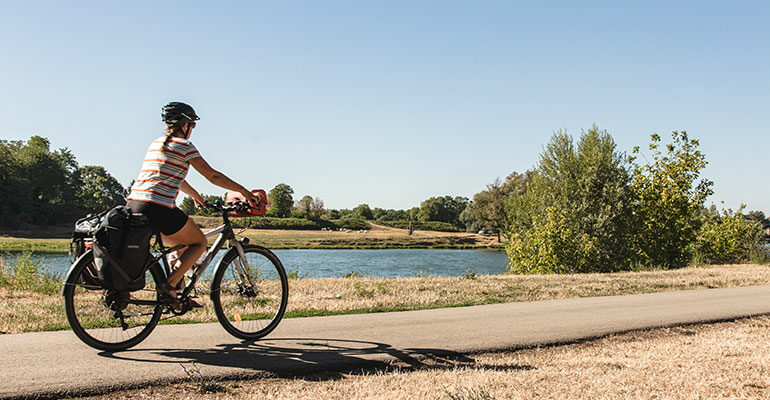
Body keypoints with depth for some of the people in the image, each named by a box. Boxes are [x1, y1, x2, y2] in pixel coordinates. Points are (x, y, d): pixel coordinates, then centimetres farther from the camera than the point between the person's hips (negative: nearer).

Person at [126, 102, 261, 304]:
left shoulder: (156, 144, 22)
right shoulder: (184, 145, -2)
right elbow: (213, 176, -2)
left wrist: (196, 196, 47)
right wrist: (243, 191, 6)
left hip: (133, 204, 8)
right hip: (158, 209, -8)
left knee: (184, 242, 26)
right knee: (200, 242, 11)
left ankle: (176, 291, 18)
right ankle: (170, 285, -5)